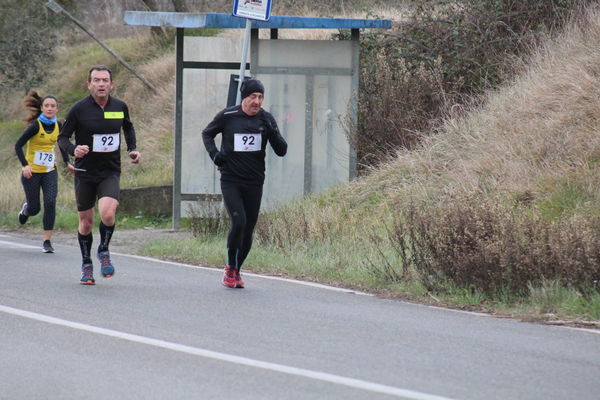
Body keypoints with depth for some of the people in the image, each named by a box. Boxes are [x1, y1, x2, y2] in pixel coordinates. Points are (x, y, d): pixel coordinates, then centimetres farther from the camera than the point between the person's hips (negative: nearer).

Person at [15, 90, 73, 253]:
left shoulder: (58, 126, -1)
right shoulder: (36, 126, -16)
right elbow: (18, 145, -16)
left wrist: (67, 162, 5)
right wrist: (25, 165, -28)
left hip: (50, 172, 3)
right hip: (31, 172, -3)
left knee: (50, 203, -15)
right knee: (34, 209, 4)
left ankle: (47, 241, -8)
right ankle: (26, 208, 43)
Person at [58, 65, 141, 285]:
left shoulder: (120, 107, 1)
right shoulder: (79, 109, -8)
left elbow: (128, 128, 23)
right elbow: (62, 137, -2)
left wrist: (132, 149, 7)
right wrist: (73, 149, -22)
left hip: (110, 172, 1)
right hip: (85, 172, -1)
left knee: (108, 214, -22)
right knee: (86, 222, 7)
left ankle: (104, 251, 6)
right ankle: (86, 265, 27)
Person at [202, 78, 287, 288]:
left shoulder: (266, 119, 1)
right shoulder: (227, 116, -4)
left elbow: (282, 151, 1)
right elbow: (207, 134, 14)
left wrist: (272, 134, -17)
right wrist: (214, 153, -3)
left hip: (254, 183, 3)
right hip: (231, 181, -3)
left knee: (248, 229, 5)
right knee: (238, 222, -19)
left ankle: (236, 271, 21)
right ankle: (230, 268, -3)